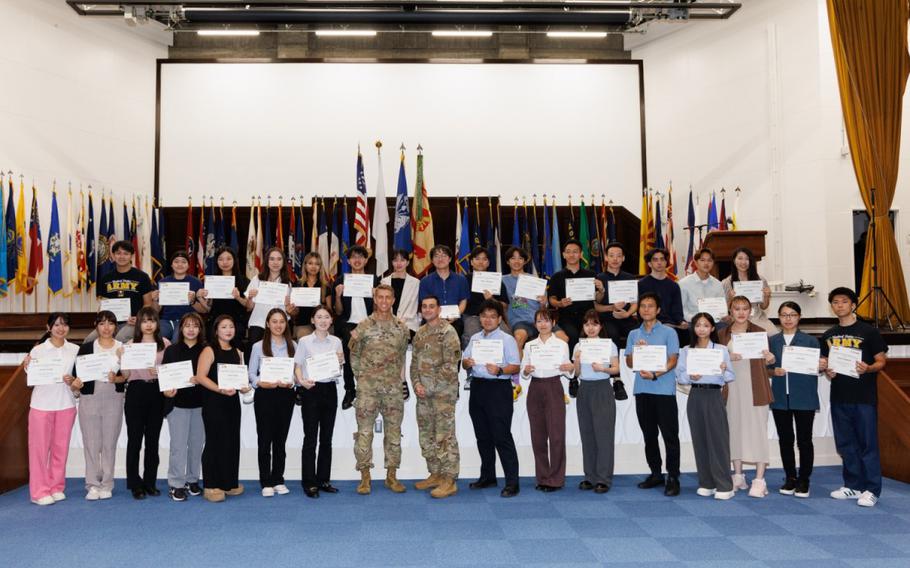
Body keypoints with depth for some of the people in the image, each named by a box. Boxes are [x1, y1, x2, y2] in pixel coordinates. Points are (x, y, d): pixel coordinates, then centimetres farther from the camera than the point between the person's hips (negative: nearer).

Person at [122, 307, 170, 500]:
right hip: (136, 392, -1)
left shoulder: (165, 344, 6)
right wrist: (121, 358, -14)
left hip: (157, 392, 1)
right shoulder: (130, 344, 4)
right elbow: (126, 374, 2)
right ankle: (135, 484, 11)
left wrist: (160, 373, -14)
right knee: (134, 438, 1)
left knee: (153, 439, 8)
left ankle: (150, 482, 19)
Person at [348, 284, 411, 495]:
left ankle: (391, 475, 17)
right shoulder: (363, 326, -1)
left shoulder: (401, 328, 6)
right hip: (368, 388, -2)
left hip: (393, 387, 3)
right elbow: (353, 355, 5)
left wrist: (400, 376, 8)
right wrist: (361, 375, 1)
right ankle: (365, 477, 9)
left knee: (394, 432, 7)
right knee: (364, 432, -1)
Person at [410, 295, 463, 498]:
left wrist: (432, 385, -14)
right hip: (423, 393, 8)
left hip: (443, 392, -8)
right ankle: (435, 474, 25)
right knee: (426, 436, 13)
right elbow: (414, 362, 16)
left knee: (445, 436, -6)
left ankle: (449, 480, 0)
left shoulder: (448, 332, -9)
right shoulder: (420, 333, 14)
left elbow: (451, 364, -15)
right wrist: (416, 384, 0)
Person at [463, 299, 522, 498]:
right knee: (482, 436, 14)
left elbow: (515, 366, -9)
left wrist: (499, 370, -26)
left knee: (501, 436, -6)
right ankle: (487, 476, 27)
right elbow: (464, 361, 18)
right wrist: (466, 363, -5)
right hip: (477, 387, 7)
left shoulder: (507, 339, -3)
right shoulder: (475, 338, 15)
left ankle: (512, 482, -1)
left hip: (498, 388, -6)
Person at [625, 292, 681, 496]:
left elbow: (673, 361, -5)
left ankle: (673, 477, 3)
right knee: (649, 435, 11)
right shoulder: (634, 335, 14)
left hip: (664, 389, -4)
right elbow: (629, 362, 11)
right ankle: (656, 474, 22)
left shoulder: (668, 332, 1)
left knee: (670, 435, -3)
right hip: (642, 390, 5)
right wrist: (637, 350, -7)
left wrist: (655, 374, -18)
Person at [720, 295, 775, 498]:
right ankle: (738, 476, 22)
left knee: (757, 431, -3)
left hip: (755, 388, -2)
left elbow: (766, 361, 5)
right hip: (733, 388, 3)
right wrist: (728, 358, -11)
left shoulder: (760, 332, 2)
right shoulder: (722, 334, 7)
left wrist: (770, 359, -16)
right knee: (734, 429, 9)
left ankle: (759, 480, 2)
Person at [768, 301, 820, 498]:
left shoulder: (810, 341, 1)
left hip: (804, 398, -2)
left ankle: (803, 480, 15)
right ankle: (790, 478, 22)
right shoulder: (772, 341, 7)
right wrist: (774, 371, -12)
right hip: (780, 398, 2)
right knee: (785, 440, 9)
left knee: (804, 440, 3)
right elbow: (766, 369, 8)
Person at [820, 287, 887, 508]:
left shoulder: (868, 331, -2)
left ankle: (871, 490, 6)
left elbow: (881, 361, -2)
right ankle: (853, 486, 22)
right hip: (839, 396, 5)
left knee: (867, 443, -2)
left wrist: (868, 368, -22)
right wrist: (828, 372, -2)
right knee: (845, 444, 11)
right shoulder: (828, 336, 11)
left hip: (864, 396, -5)